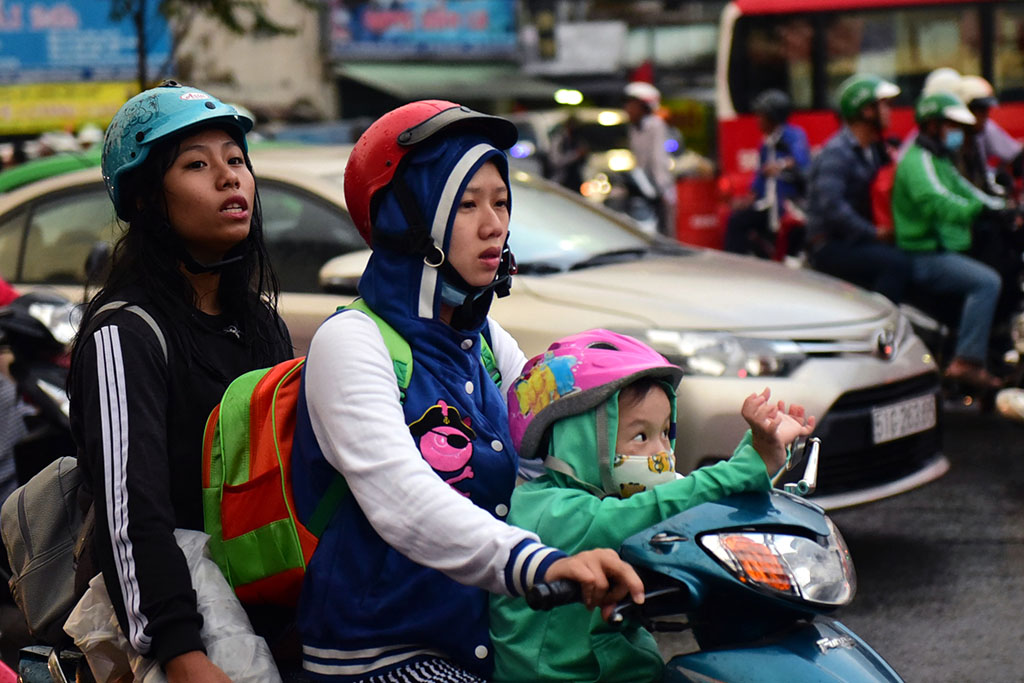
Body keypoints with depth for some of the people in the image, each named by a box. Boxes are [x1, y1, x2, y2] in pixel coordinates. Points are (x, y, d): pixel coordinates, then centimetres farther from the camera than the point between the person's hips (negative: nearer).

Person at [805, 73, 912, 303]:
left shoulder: (873, 149, 18)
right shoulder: (836, 152, -12)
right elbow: (831, 206, -23)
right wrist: (874, 233, -19)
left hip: (855, 242, 10)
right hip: (829, 248, -9)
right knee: (895, 263, -28)